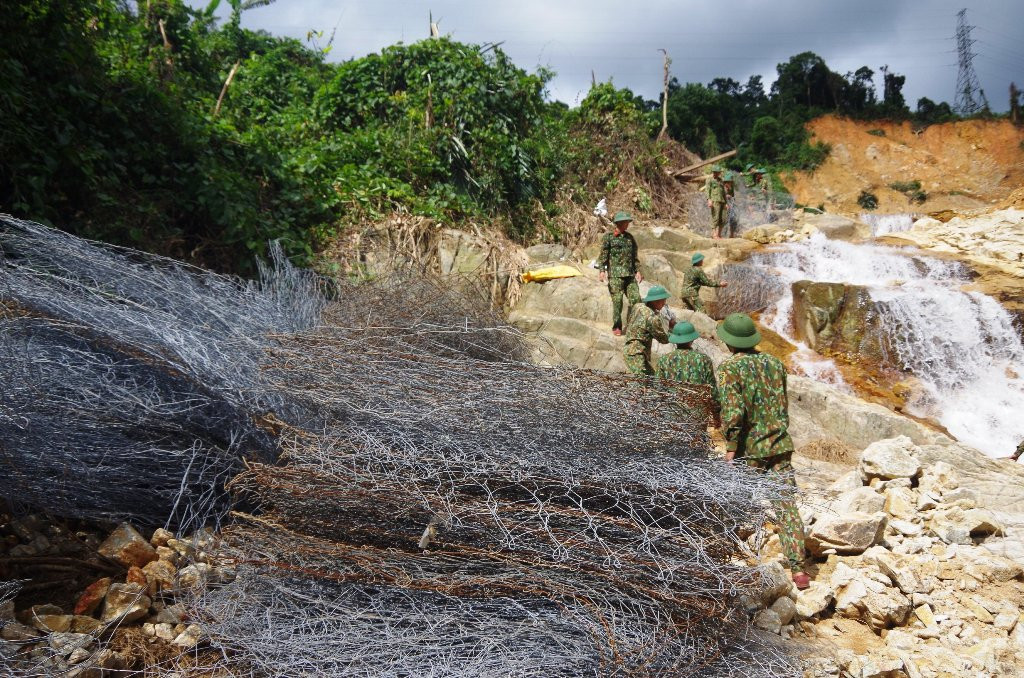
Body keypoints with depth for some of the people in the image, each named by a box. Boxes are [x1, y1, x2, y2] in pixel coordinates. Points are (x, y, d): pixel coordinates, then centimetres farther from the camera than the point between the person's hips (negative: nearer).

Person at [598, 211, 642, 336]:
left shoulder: (630, 237, 16)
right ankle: (616, 327, 9)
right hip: (615, 274, -5)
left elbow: (634, 256, 21)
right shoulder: (608, 237, 1)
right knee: (617, 301, -4)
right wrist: (602, 270, -13)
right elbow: (603, 255, -3)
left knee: (636, 299, -3)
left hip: (630, 274, 5)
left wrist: (637, 271, 15)